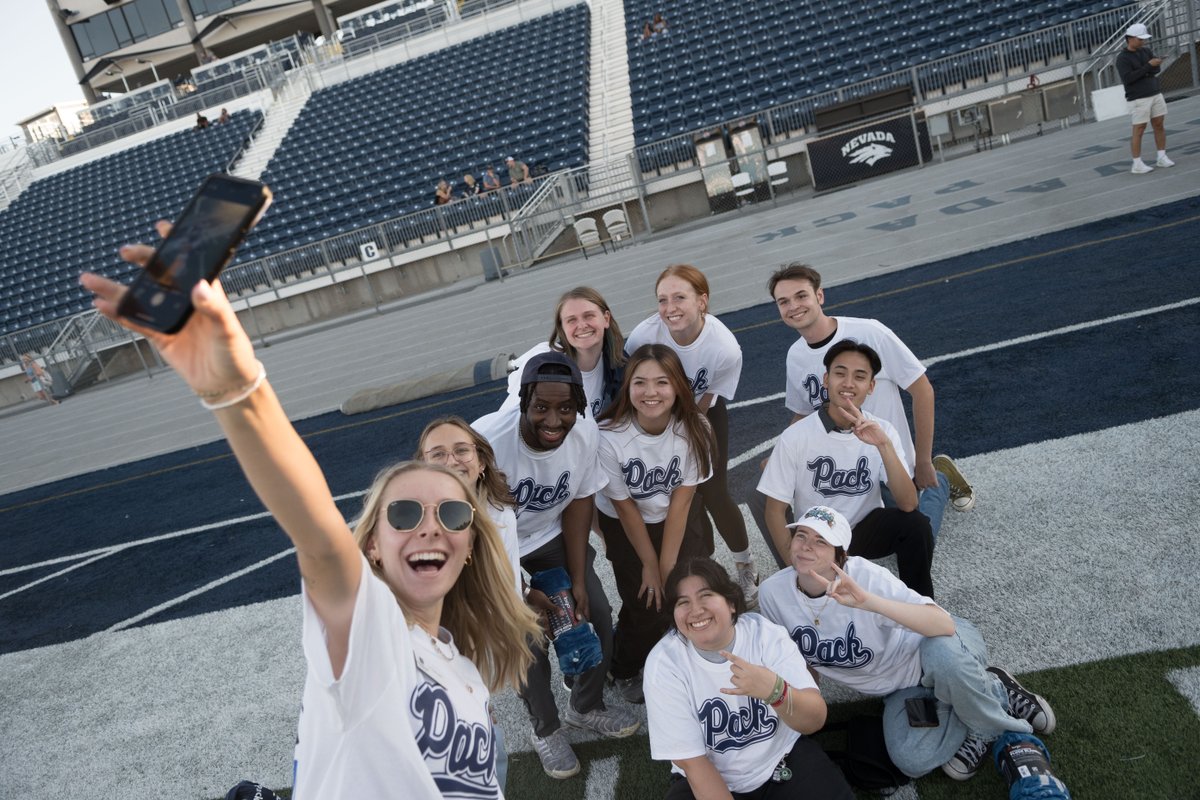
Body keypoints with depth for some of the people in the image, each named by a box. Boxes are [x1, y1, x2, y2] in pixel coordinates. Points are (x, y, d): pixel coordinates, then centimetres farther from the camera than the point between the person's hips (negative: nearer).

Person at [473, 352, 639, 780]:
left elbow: (579, 502, -8)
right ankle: (545, 730, 22)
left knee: (596, 616, 3)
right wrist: (519, 590, -20)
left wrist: (578, 580, -9)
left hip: (551, 537, 4)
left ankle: (586, 707, 32)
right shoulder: (487, 441, -36)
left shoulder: (586, 433, -23)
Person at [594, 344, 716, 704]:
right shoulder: (609, 436, -29)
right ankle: (625, 672, 24)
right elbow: (625, 506, -16)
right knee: (648, 606, -8)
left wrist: (668, 565, -13)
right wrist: (650, 565, -8)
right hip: (624, 525, -2)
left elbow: (681, 498, -15)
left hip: (677, 519, 2)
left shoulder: (694, 428, -22)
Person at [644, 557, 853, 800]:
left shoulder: (766, 635, -15)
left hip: (786, 760, 1)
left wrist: (775, 690, -42)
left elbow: (815, 721, -22)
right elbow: (692, 761, -14)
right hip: (705, 780, -1)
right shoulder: (664, 663, -18)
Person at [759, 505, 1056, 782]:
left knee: (941, 652, -41)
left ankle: (993, 708, -7)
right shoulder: (772, 592, -17)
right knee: (912, 762, -22)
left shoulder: (864, 576, -29)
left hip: (946, 648, -4)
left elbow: (944, 625, -41)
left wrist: (867, 601, -51)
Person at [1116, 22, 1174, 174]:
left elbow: (1157, 69, 3)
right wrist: (1148, 66, -21)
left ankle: (1162, 157, 16)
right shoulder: (1122, 58, -8)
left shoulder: (1146, 51, 10)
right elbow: (1127, 78, -20)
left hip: (1155, 95, 6)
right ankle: (1137, 165, -1)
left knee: (1159, 125, 7)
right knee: (1139, 130, -5)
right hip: (1138, 99, -6)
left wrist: (1140, 73, -16)